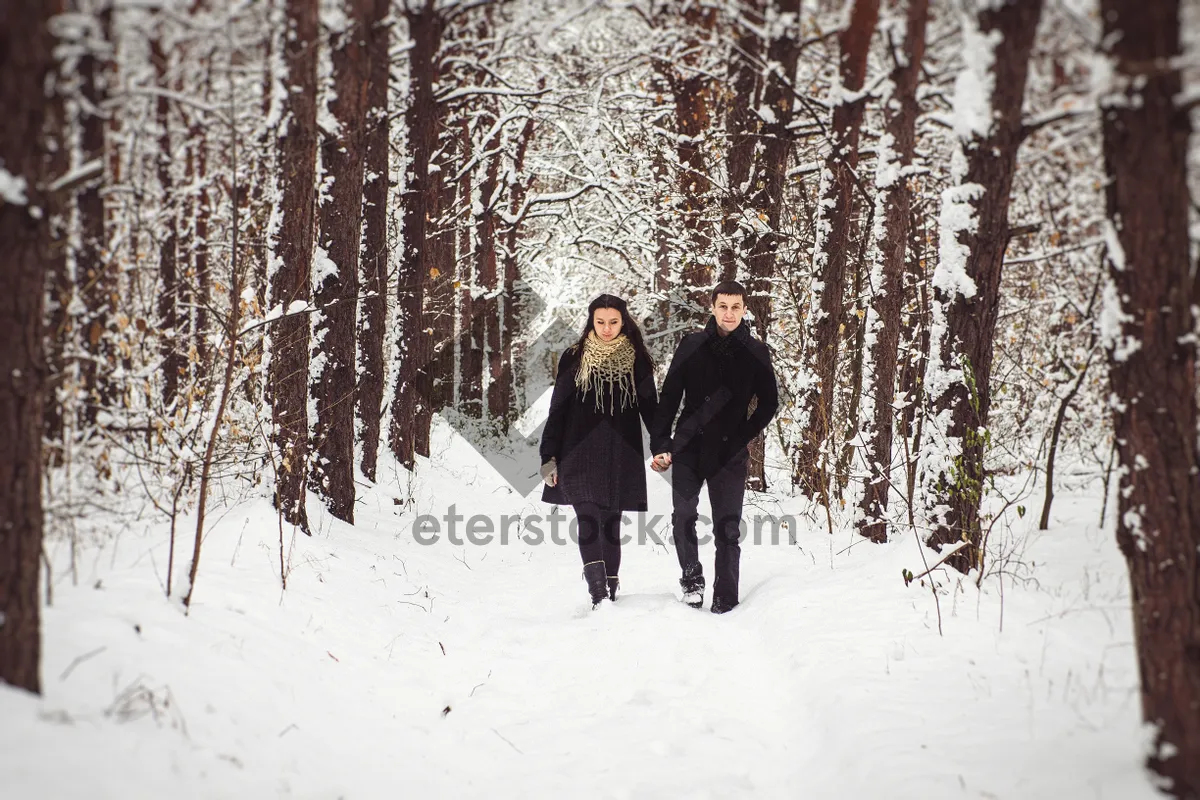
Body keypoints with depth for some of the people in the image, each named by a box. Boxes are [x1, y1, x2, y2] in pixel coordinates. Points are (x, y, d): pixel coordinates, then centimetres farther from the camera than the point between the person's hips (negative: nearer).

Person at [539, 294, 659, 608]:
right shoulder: (574, 358, 5)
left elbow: (649, 407, 9)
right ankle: (598, 595, -24)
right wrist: (549, 456, 1)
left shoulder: (636, 359, 7)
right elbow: (557, 410, 6)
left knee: (611, 525, 5)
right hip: (580, 455, -1)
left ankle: (609, 595, 11)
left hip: (621, 457, 1)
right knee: (589, 521, -15)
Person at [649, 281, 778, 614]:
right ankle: (691, 577, 9)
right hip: (688, 448, 1)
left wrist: (744, 436, 1)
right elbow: (669, 398, 2)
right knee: (683, 516, -10)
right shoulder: (692, 346, 1)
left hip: (730, 453, 0)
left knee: (728, 528, 1)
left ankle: (725, 599, 5)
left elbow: (769, 402, 12)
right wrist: (661, 445, -5)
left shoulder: (755, 352, 1)